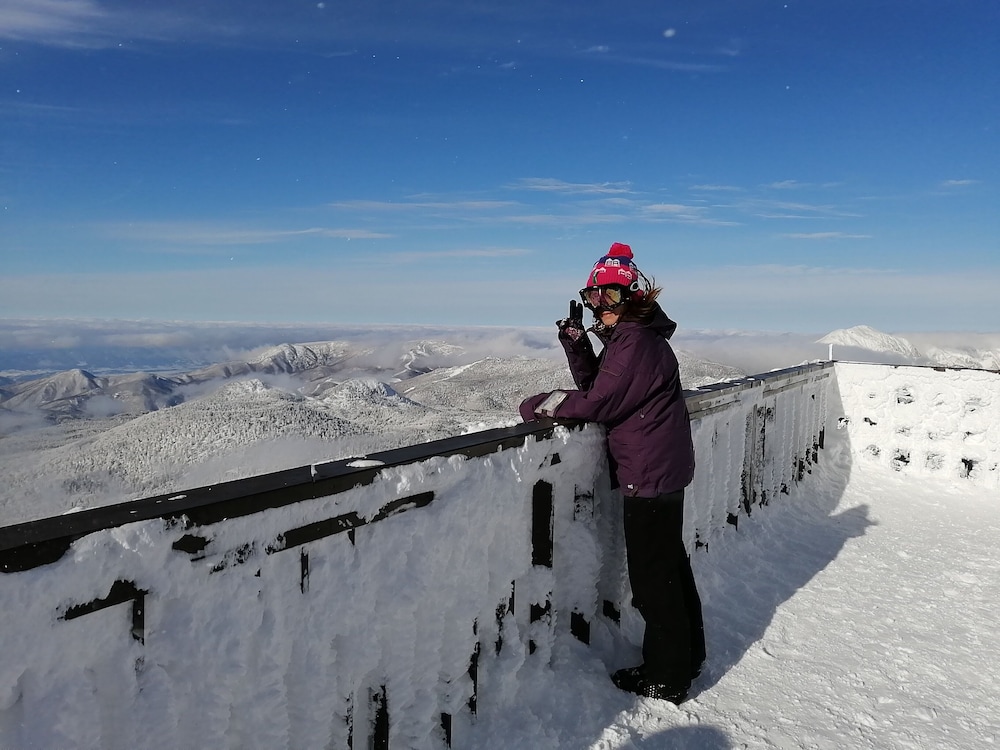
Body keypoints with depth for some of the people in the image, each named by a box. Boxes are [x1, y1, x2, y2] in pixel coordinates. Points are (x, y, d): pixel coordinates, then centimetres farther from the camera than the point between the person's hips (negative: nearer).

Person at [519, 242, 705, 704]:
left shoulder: (636, 341, -21)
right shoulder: (629, 336, 11)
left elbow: (598, 403, -20)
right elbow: (595, 386, 10)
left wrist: (541, 404, -9)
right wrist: (577, 344, -3)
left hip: (649, 474, -11)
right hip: (666, 468, 11)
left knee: (651, 575, 2)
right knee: (670, 563, 22)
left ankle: (666, 680, 18)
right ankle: (687, 656, 40)